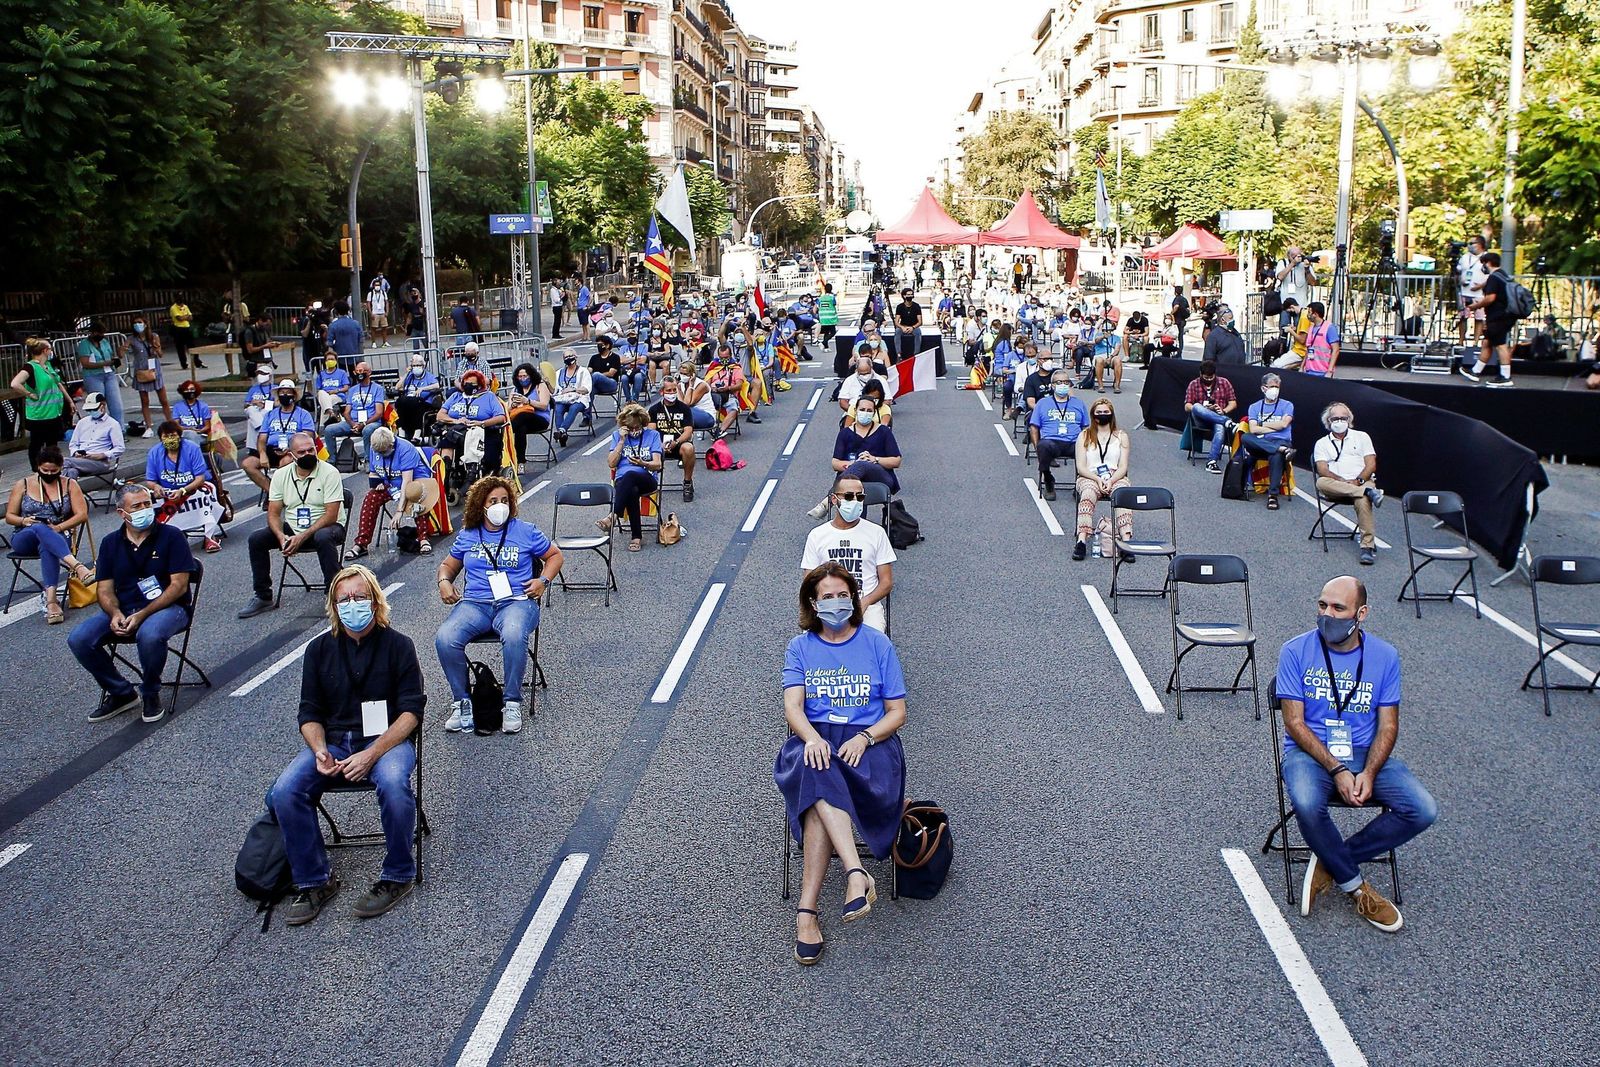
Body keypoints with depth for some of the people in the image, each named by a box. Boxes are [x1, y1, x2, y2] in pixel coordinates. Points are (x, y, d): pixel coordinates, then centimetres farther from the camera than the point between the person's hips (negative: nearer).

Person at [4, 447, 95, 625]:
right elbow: (9, 516, 10)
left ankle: (51, 600, -56)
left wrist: (58, 527, -15)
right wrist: (24, 520, -13)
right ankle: (76, 566, -60)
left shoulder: (69, 485, 8)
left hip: (57, 538, 0)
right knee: (40, 529, -38)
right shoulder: (23, 484, 9)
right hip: (24, 539, 0)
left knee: (47, 547, -40)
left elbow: (82, 515, 0)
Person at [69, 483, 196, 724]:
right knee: (79, 639, -18)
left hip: (167, 607, -5)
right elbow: (104, 589, 7)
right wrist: (115, 614, -16)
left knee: (150, 634, -38)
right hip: (122, 609, 5)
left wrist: (142, 615, -20)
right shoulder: (111, 543, 10)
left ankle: (150, 694, -9)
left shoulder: (171, 536, -4)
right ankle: (121, 693, 2)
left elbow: (179, 585, -10)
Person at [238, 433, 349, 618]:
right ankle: (263, 597, -2)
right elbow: (273, 513, 0)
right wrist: (281, 537, -21)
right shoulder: (281, 475, 2)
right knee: (256, 539, -14)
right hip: (292, 528, 5)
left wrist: (302, 537, -25)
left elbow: (331, 515, -18)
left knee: (323, 538, -38)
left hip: (325, 527, -5)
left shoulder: (329, 472, -13)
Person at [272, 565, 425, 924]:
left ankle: (398, 875, -11)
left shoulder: (397, 645, -2)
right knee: (284, 793, -22)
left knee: (394, 787, -35)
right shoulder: (320, 648, 8)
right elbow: (309, 712, 10)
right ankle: (314, 881, -4)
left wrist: (372, 755, -19)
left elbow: (411, 710, -7)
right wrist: (320, 752, -12)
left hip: (387, 738, -3)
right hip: (333, 740, 3)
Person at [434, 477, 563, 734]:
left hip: (516, 601, -2)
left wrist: (543, 580, 3)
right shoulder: (467, 536, 18)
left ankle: (512, 703, -21)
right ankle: (461, 701, -11)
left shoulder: (525, 531, 11)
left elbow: (555, 555, 20)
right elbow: (448, 564, 31)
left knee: (514, 636, -39)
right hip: (474, 603, 3)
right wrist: (444, 582, 9)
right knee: (444, 638, -29)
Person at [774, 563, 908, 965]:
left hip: (867, 740, -1)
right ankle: (857, 873, -48)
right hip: (814, 739, 1)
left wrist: (864, 738, -13)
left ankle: (807, 910, -38)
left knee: (818, 794, -34)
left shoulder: (878, 645, 11)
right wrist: (812, 737, -23)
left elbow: (897, 712, 7)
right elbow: (792, 706, 0)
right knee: (819, 772, -39)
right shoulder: (800, 647, 13)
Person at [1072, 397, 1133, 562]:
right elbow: (1081, 467, 3)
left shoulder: (1121, 436, 15)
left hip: (1116, 477, 1)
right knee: (1088, 495, -36)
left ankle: (1126, 539, -47)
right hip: (1090, 477, -1)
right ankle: (1082, 540, -47)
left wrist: (1110, 481, -14)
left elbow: (1123, 467, 6)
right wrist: (1098, 479, -14)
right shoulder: (1084, 436, 13)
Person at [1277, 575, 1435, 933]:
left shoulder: (1384, 656, 2)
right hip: (1310, 752, -3)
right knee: (1307, 805, -35)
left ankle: (1330, 862, -5)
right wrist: (1336, 770, -19)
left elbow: (1388, 725, 1)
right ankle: (1355, 885, -7)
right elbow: (1295, 723, -9)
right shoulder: (1296, 651, -6)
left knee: (1422, 810, -19)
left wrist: (1369, 773, -16)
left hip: (1366, 753, 3)